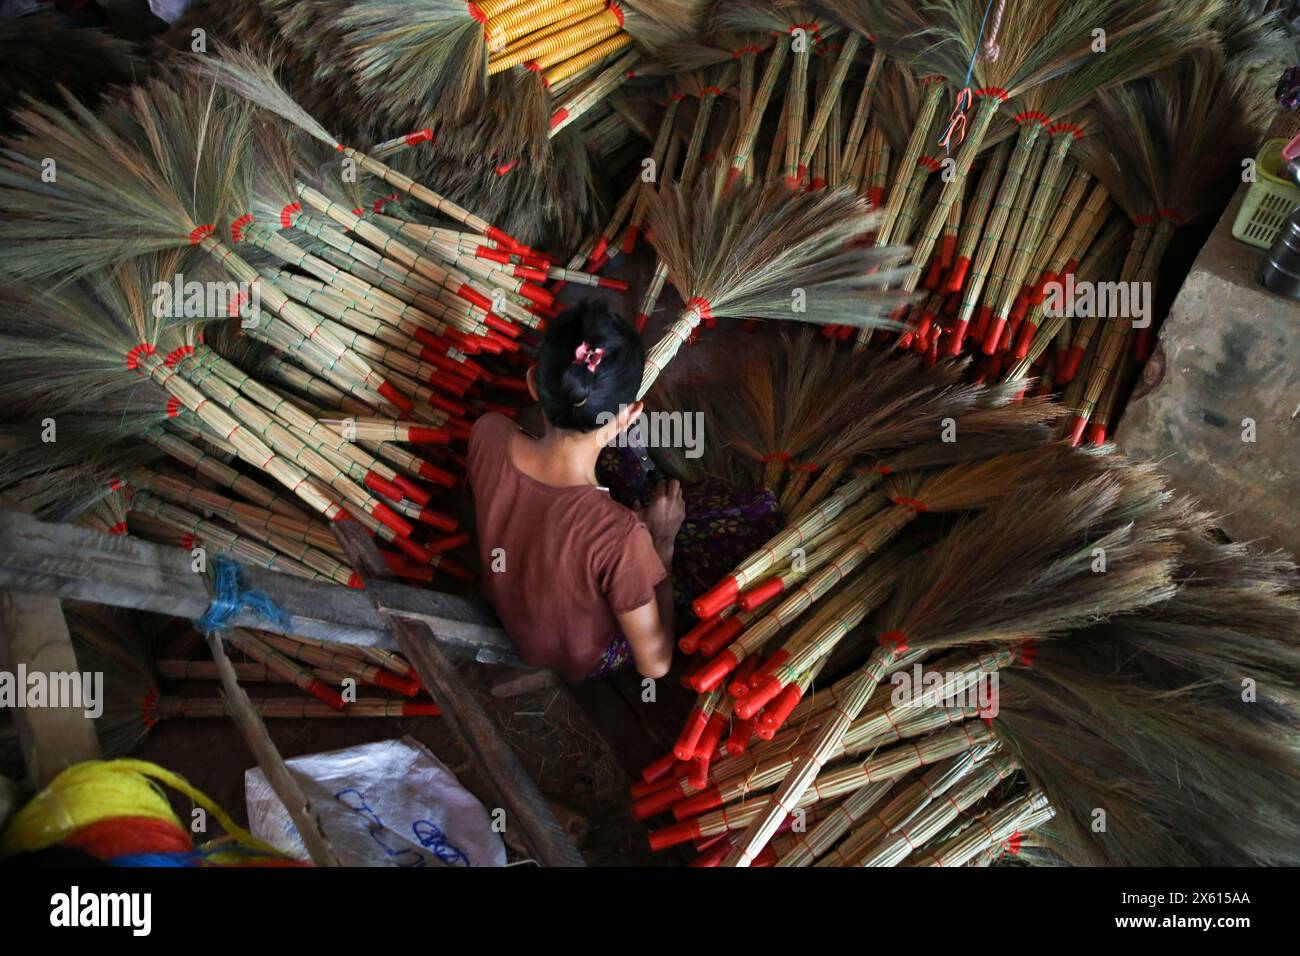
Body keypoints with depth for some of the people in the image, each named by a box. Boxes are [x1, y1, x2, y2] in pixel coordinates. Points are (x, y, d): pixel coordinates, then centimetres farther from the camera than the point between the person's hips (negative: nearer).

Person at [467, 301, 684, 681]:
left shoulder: (488, 434, -29)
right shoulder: (619, 536, -43)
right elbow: (654, 664, -26)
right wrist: (661, 541, -18)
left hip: (505, 607, 5)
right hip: (581, 659, -4)